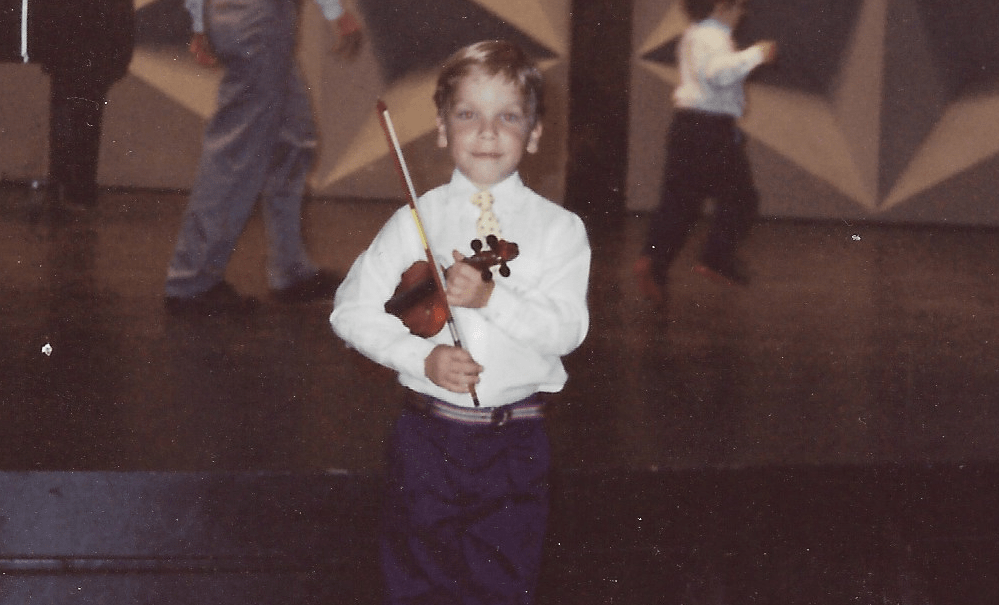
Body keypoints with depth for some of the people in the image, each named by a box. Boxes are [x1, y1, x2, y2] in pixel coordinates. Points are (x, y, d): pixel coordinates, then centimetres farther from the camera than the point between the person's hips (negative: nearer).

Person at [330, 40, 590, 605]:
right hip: (428, 433, 1)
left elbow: (567, 329, -11)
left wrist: (491, 296, -25)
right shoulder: (415, 221, 0)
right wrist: (422, 358, -16)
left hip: (516, 437, 0)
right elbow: (353, 309, -2)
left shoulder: (558, 228, -1)